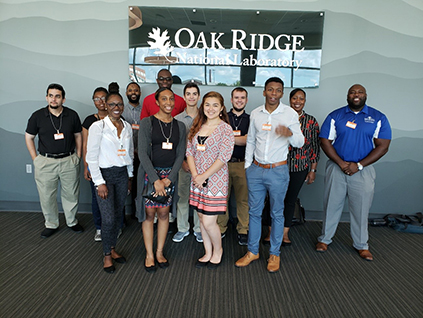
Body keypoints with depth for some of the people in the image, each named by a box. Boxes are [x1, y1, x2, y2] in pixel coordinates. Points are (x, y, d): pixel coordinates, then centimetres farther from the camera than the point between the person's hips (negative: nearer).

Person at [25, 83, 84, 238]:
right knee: (47, 196, 8)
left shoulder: (72, 115, 0)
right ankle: (51, 224, 27)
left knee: (71, 194, 10)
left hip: (69, 161, 1)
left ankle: (72, 221, 30)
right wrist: (36, 159, -1)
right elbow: (29, 137, 5)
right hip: (45, 162, 0)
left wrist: (78, 156, 4)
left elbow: (78, 136, 10)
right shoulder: (38, 116, -2)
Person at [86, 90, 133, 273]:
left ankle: (112, 249, 30)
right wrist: (99, 182, -14)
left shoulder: (127, 127, 6)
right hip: (105, 174, -5)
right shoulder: (98, 126, -10)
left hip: (122, 174, 5)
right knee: (108, 218, -5)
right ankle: (107, 255, 15)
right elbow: (91, 157, -11)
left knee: (118, 215, 12)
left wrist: (129, 176, 14)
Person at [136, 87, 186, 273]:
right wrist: (156, 180, -17)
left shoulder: (179, 126, 6)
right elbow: (142, 153, -11)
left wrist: (169, 178, -9)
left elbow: (180, 155, 3)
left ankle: (160, 252, 26)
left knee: (164, 214, 10)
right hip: (149, 174, -3)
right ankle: (149, 255, 19)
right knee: (149, 214, 4)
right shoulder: (147, 123, -5)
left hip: (170, 175, 3)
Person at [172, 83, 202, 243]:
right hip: (183, 164, 1)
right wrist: (183, 162, -7)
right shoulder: (177, 119, 4)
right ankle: (182, 228, 24)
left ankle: (199, 228, 24)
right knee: (182, 196, 8)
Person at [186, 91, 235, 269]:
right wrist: (195, 175, -7)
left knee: (209, 222, -4)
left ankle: (218, 250, 24)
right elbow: (189, 152, 6)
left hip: (215, 180, -5)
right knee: (202, 218, 13)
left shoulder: (225, 129, -8)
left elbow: (224, 157, -15)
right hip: (197, 180, 5)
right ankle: (208, 253, 31)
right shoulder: (197, 127, 9)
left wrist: (204, 176, -15)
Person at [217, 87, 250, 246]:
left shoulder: (250, 120, 10)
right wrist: (240, 139, -8)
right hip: (224, 163, 0)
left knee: (243, 199, 3)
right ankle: (221, 228, 20)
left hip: (243, 164, 0)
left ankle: (243, 230, 17)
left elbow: (247, 140, -5)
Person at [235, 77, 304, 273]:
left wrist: (290, 134, -27)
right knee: (254, 211, 10)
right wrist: (247, 165, 11)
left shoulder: (290, 113, -3)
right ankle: (252, 251, 25)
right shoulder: (255, 114, 7)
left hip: (278, 171, -3)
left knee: (277, 213, 8)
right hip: (256, 169, 3)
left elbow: (300, 142, -5)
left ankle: (274, 254, 24)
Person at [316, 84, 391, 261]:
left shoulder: (378, 118, 2)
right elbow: (325, 141, -1)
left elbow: (382, 146, -3)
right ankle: (325, 239, 25)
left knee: (361, 209, 9)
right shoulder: (335, 116, 3)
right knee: (331, 205, 8)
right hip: (336, 168, 0)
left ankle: (361, 245, 27)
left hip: (363, 170, 0)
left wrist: (358, 165, -13)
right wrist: (341, 163, -13)